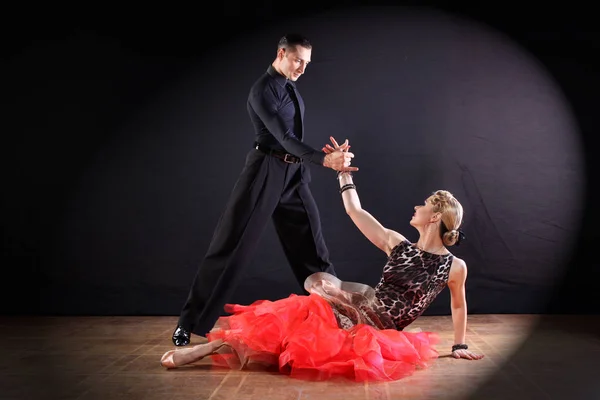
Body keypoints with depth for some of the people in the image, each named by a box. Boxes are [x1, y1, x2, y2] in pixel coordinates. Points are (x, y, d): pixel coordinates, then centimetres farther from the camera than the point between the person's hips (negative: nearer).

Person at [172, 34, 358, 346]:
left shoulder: (291, 88, 16)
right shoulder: (263, 90, -11)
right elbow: (284, 137, -21)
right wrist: (325, 160, -31)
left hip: (293, 175, 8)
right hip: (265, 172, -7)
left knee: (312, 247, 9)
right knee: (230, 246, -5)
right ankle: (188, 323, 3)